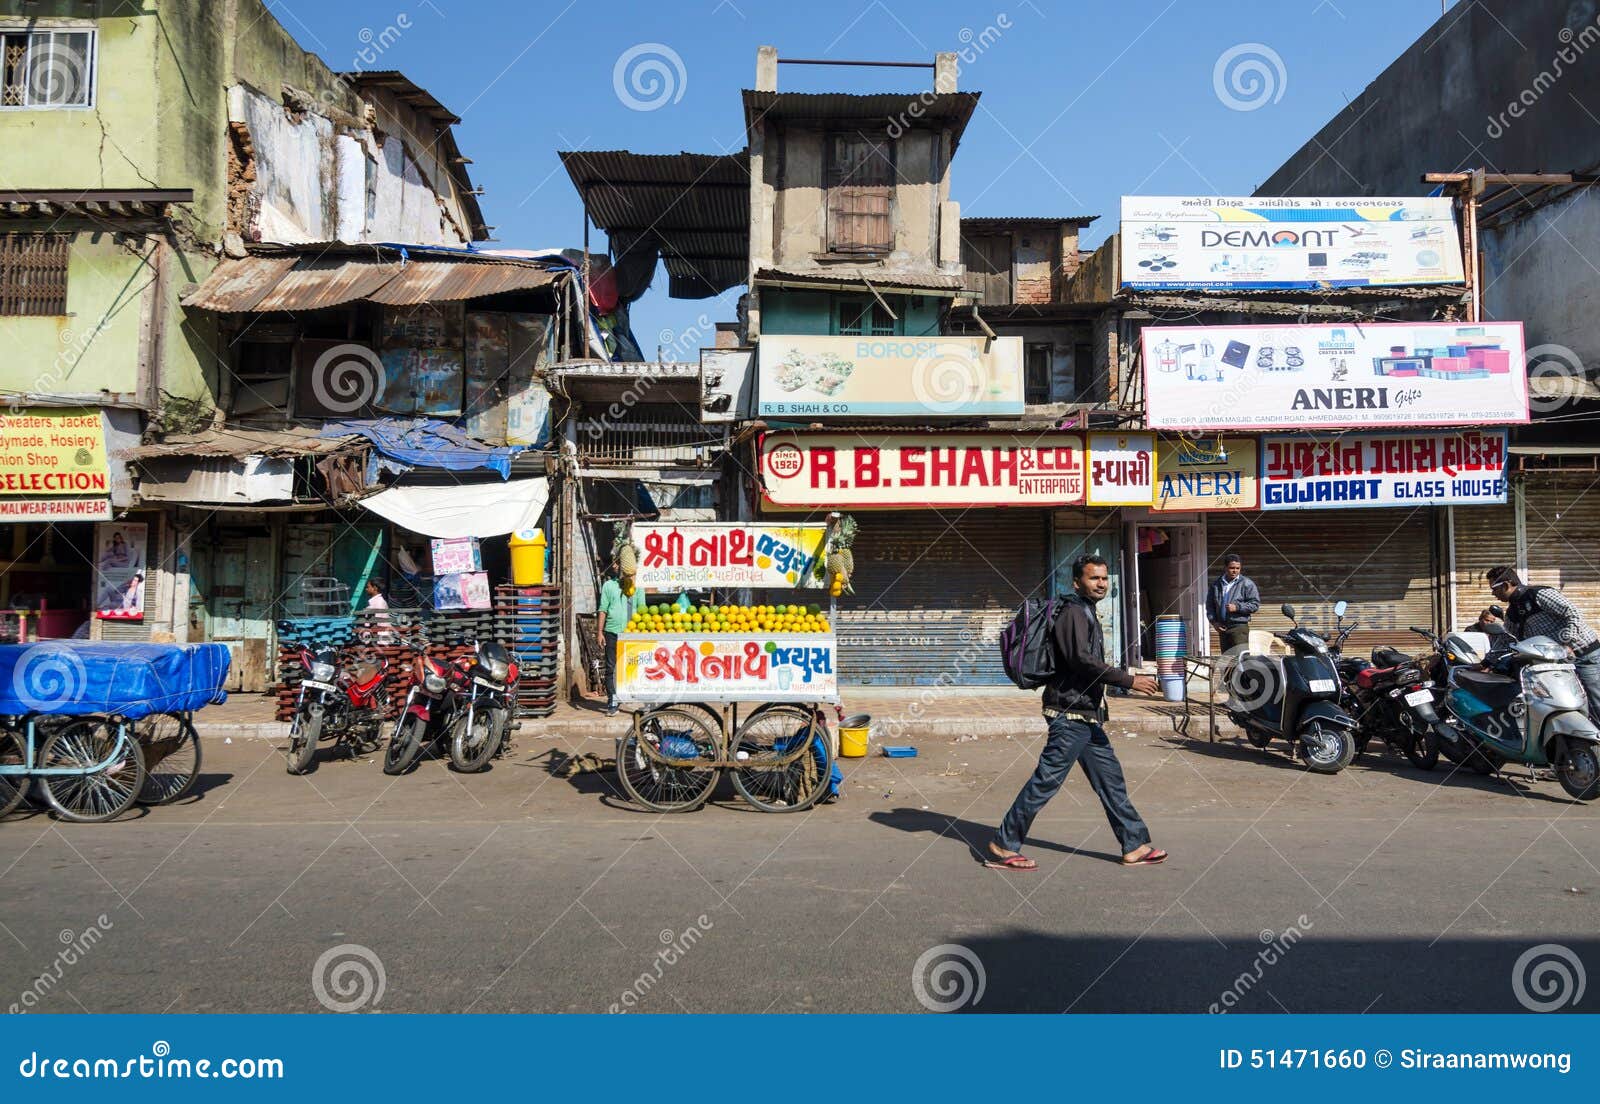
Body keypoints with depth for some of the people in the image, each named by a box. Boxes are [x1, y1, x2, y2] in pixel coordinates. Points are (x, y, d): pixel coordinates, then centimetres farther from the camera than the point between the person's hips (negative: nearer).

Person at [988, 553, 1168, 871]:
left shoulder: (1086, 613, 19)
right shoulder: (1073, 613, -13)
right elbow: (1082, 660, -23)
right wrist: (1129, 681, -20)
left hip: (1085, 715, 10)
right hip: (1070, 714, -10)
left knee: (1110, 778, 13)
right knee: (1046, 780, -6)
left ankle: (1135, 846, 20)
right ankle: (1004, 846, 1)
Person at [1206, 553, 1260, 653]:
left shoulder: (1246, 583, 0)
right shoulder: (1215, 584, 12)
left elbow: (1255, 604, -3)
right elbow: (1209, 605, 15)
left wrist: (1237, 607, -15)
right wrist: (1214, 621, 2)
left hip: (1239, 626, -5)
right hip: (1222, 628, 5)